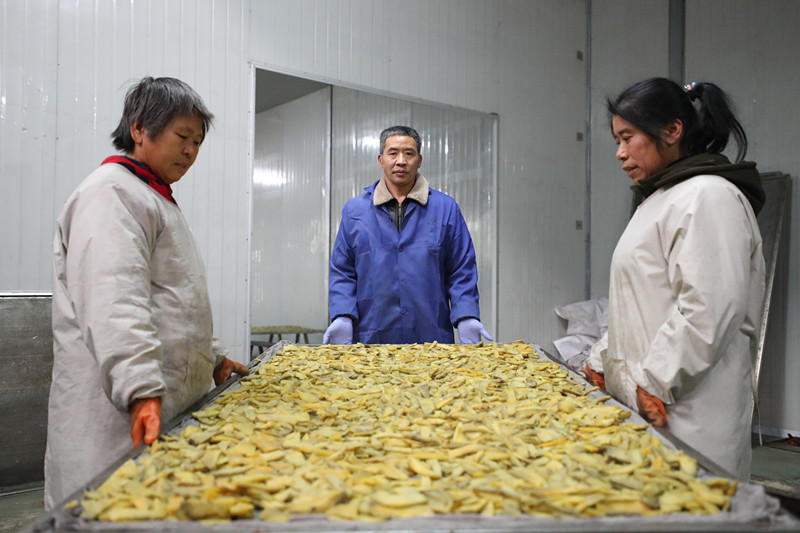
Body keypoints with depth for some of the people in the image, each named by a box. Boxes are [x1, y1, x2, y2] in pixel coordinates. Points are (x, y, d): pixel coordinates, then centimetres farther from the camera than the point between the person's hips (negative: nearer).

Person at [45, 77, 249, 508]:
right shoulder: (111, 194, -10)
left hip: (171, 407, 10)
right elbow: (114, 303, -25)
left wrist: (212, 358, 29)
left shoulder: (156, 199, 24)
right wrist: (141, 389, -34)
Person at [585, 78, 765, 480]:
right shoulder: (659, 201, 21)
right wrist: (602, 362, 16)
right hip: (641, 404, 9)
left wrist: (653, 383, -17)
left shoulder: (708, 196, -11)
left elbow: (709, 309, -21)